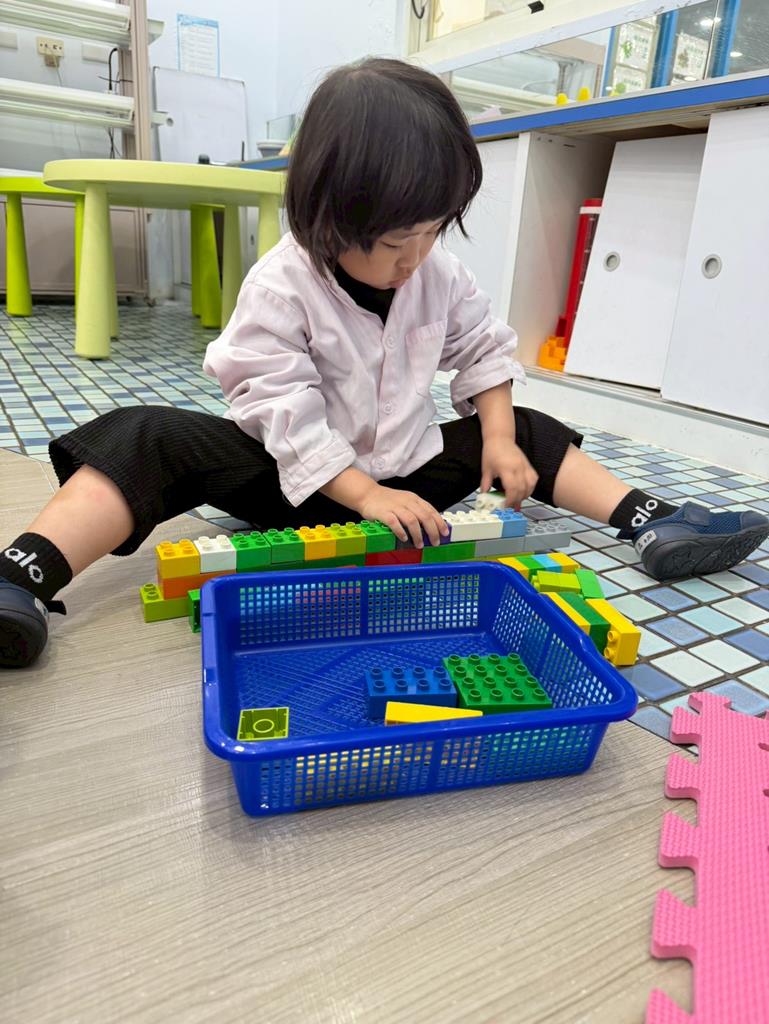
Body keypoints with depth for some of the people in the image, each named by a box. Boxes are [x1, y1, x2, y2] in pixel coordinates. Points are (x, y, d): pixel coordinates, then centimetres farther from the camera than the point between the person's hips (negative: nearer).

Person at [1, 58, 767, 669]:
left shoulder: (440, 274, -2)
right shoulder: (279, 287, -17)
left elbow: (483, 349, 8)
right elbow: (284, 412, -22)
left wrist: (498, 440, -7)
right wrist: (365, 493, -29)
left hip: (407, 468, 5)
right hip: (299, 479, -4)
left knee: (530, 432, 0)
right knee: (148, 441, -27)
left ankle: (651, 522, 2)